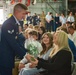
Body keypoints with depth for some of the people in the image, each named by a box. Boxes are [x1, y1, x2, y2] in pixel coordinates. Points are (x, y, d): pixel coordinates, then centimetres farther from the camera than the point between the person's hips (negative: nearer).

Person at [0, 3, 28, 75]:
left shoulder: (14, 23, 12)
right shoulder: (9, 24, -19)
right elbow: (13, 43, -24)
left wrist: (26, 52, 7)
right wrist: (25, 55, -19)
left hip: (8, 58, 9)